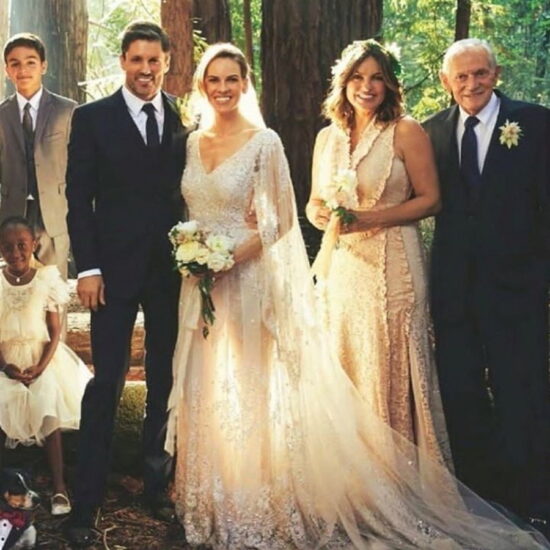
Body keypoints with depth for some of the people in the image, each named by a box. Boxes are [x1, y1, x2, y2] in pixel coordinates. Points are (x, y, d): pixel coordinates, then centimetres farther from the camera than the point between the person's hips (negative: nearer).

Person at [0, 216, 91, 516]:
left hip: (41, 357, -1)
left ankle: (59, 487, -18)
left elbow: (55, 332, -2)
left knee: (48, 415, -21)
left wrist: (40, 366, -16)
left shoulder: (46, 279, -2)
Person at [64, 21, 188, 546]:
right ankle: (85, 505, 7)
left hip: (173, 267, 3)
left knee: (165, 381, 10)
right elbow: (79, 198, -2)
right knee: (107, 383, -2)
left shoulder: (186, 119, 5)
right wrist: (87, 267, -8)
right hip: (115, 267, -2)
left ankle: (157, 485, 24)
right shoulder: (92, 118, 0)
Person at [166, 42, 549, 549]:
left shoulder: (264, 142, -8)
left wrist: (231, 257, -18)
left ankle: (259, 508, 14)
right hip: (200, 284, 6)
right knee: (205, 392, 10)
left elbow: (280, 220, -9)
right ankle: (213, 503, 24)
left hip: (248, 280, -5)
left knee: (250, 394, 0)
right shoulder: (193, 143, 10)